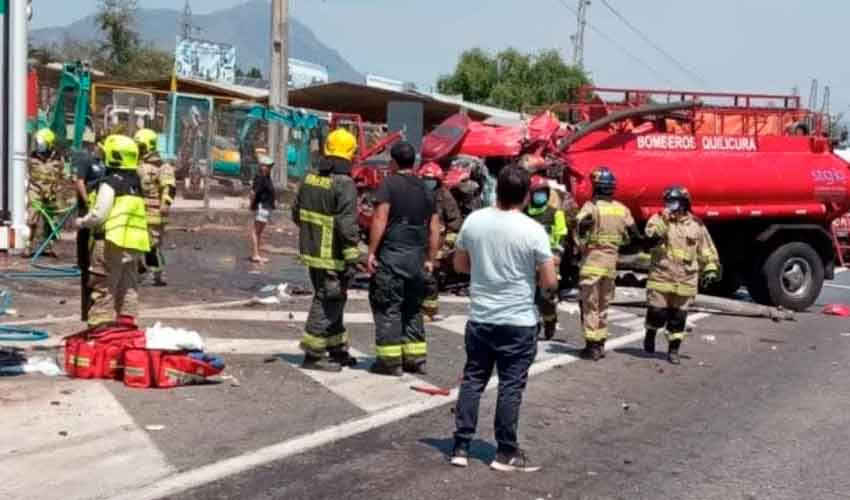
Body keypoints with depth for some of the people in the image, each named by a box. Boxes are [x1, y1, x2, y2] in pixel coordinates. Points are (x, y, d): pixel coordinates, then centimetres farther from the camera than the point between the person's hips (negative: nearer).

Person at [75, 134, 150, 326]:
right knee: (129, 288, 12)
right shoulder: (136, 183, 13)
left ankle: (99, 325, 0)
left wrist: (82, 222, 5)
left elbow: (98, 215, -12)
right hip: (136, 242, 7)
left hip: (116, 240, -7)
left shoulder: (111, 183, -10)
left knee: (104, 288, -1)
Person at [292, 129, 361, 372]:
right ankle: (313, 355, 4)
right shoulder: (344, 184, -17)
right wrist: (352, 258, -19)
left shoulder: (310, 178, 7)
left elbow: (296, 213, 16)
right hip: (332, 257, -8)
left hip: (312, 252, 8)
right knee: (327, 303, 1)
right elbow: (347, 225, -22)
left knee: (331, 300, 18)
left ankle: (337, 348, 28)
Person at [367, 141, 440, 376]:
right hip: (417, 257, 6)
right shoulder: (426, 189, 13)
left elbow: (380, 220, -14)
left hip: (391, 254, -6)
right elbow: (434, 229, 13)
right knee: (413, 308, 15)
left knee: (387, 307, 0)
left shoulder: (389, 184, -5)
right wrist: (430, 259, 18)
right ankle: (416, 358, 17)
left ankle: (390, 360, 0)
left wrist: (371, 252, -11)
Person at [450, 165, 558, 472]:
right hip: (518, 322, -4)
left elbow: (459, 265, 10)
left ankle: (461, 447, 16)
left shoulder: (473, 221, -2)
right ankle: (506, 453, 14)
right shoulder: (533, 231, -14)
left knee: (473, 380, 12)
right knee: (510, 386, 5)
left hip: (480, 318, 4)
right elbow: (550, 282, -9)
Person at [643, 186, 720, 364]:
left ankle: (674, 349, 16)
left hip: (685, 281, 1)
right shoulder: (658, 219, 1)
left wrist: (710, 269, 5)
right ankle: (650, 333, 30)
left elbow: (706, 251, 14)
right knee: (657, 313, 0)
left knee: (678, 317, 5)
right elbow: (651, 239, -17)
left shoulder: (696, 225, 7)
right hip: (660, 277, -1)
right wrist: (664, 219, -22)